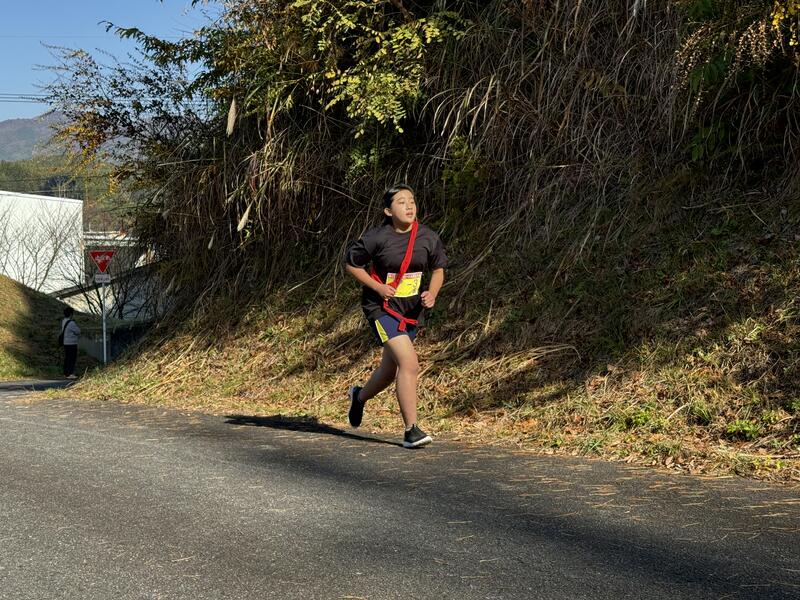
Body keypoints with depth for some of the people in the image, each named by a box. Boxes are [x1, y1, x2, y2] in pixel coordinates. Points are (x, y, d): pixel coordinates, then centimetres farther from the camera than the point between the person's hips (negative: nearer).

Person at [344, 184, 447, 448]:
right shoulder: (376, 238, -14)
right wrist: (378, 287, -13)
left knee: (390, 371, 18)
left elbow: (438, 269, 11)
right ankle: (411, 430, -14)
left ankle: (359, 396, 50)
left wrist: (432, 294, -8)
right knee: (409, 364, -21)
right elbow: (350, 264, -2)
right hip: (382, 308, -5)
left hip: (412, 310, 5)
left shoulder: (428, 237, -4)